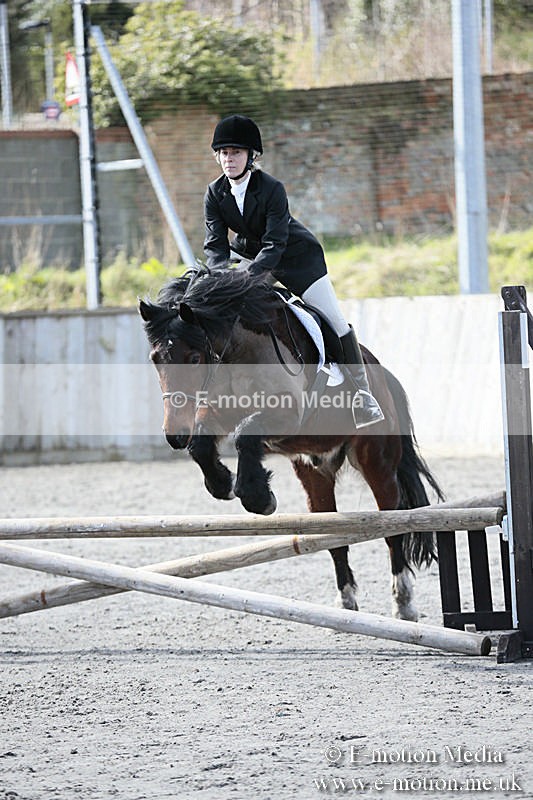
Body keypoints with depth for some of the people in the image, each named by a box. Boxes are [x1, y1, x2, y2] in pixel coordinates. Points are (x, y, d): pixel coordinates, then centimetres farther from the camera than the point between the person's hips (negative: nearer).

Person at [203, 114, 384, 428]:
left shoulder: (272, 188, -28)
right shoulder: (215, 194, -14)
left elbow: (274, 244, -33)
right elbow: (215, 244, -16)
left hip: (297, 258, -5)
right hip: (251, 254, 5)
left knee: (334, 320, -6)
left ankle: (362, 392, 6)